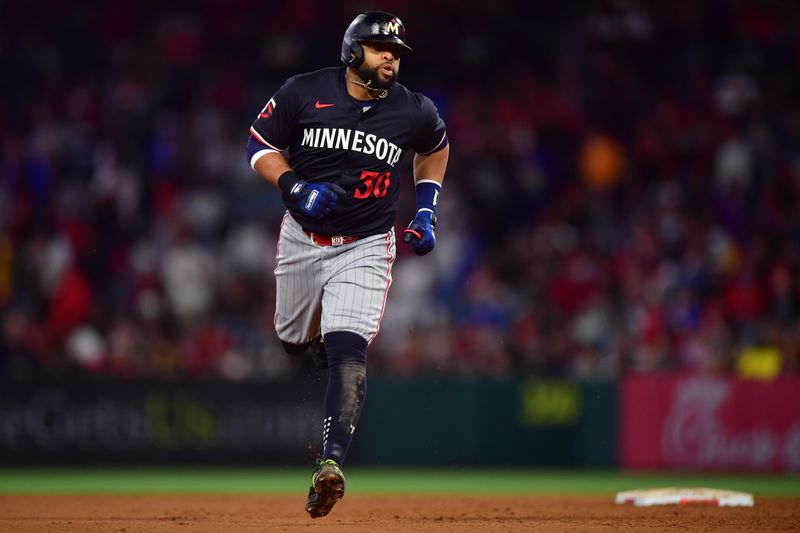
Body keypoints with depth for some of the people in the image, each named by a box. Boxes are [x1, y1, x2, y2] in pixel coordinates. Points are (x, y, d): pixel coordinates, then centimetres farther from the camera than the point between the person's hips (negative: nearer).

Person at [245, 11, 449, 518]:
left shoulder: (414, 112, -5)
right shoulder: (304, 92, -8)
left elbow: (435, 148, 17)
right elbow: (261, 145, 1)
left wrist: (426, 213, 8)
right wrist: (295, 187, -17)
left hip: (365, 248, -2)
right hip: (302, 239, 2)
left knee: (346, 353, -19)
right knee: (294, 339, 19)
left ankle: (331, 463, -28)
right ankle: (319, 327, 58)